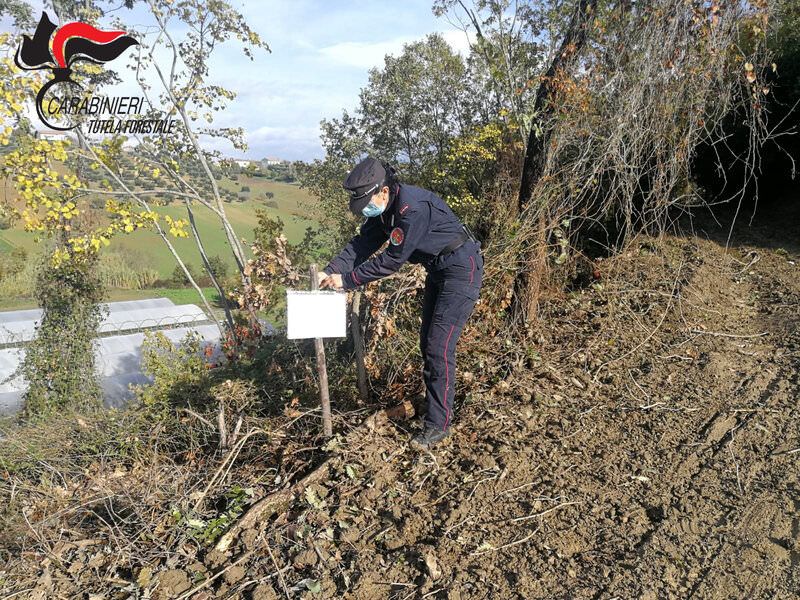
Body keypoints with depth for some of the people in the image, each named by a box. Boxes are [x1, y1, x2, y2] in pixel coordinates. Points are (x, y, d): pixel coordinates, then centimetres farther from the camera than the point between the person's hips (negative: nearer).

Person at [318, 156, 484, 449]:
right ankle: (433, 404, 30)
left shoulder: (413, 208, -29)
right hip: (438, 270, 10)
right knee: (427, 344, 15)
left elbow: (392, 260, -26)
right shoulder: (385, 208, 0)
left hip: (461, 270, -10)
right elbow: (362, 243, 3)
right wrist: (331, 271, -10)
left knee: (439, 348, -10)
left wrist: (347, 280, -19)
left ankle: (438, 425, 0)